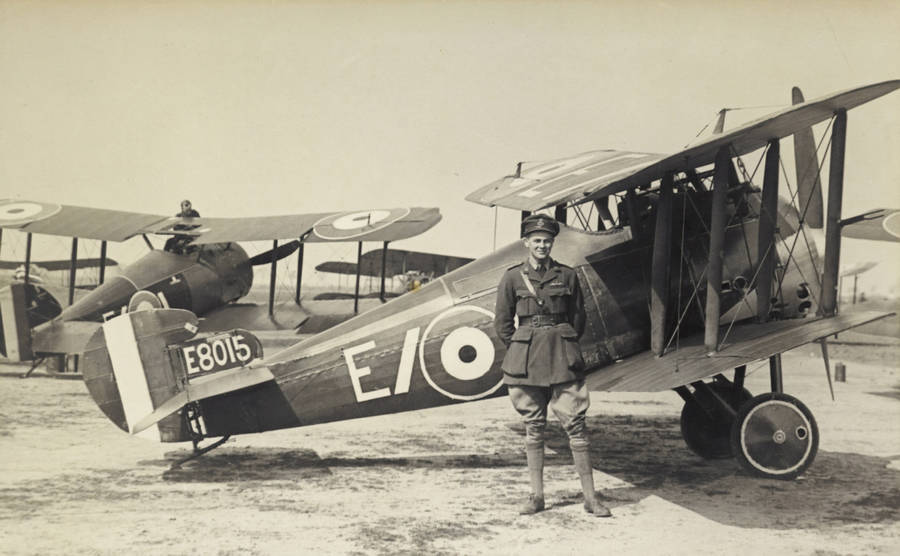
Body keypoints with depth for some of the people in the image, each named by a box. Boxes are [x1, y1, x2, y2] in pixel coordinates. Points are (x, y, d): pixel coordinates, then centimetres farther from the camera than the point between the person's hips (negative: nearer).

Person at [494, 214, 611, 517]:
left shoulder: (566, 275, 5)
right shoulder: (513, 277, 2)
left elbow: (578, 317, 14)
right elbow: (502, 322, 7)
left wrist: (565, 345, 8)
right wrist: (523, 350, 5)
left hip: (562, 359, 0)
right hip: (526, 361, 0)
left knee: (576, 425, -2)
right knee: (534, 427, 6)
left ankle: (590, 497, 4)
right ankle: (536, 495, 15)